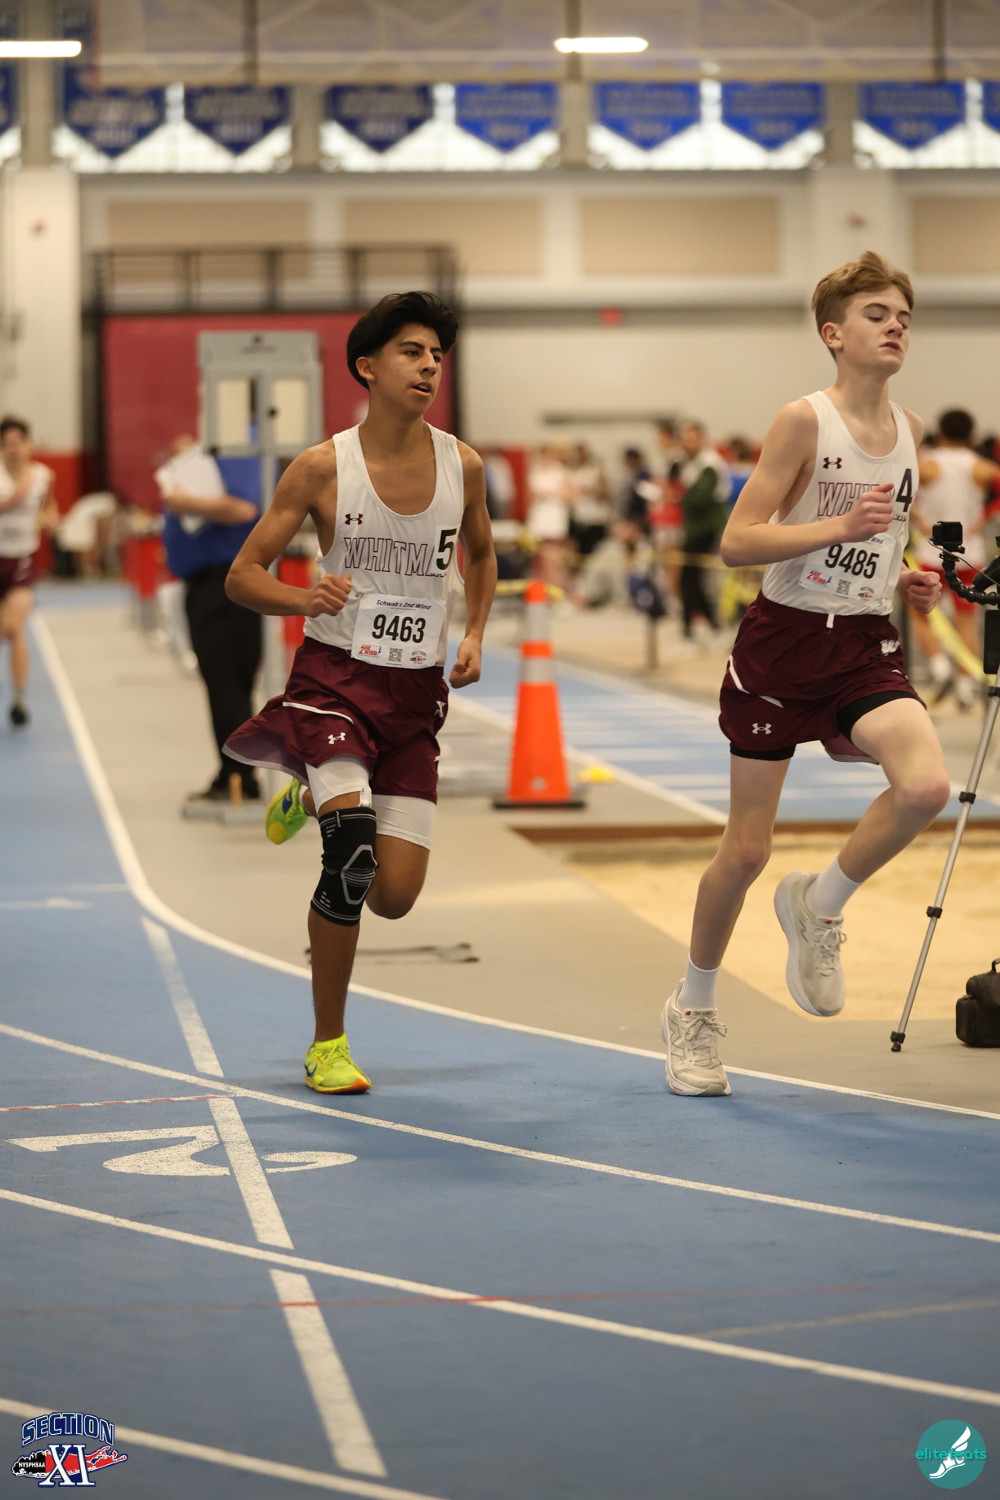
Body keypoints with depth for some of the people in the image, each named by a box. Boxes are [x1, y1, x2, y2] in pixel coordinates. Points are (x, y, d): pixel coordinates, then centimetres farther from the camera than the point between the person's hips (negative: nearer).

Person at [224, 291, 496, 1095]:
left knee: (394, 896, -1)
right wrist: (305, 599, -23)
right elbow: (242, 575, -3)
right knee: (354, 857, -24)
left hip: (417, 693, 4)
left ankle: (315, 798, 33)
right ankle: (328, 1045, -5)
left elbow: (480, 553, 22)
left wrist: (474, 635, 6)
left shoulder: (462, 465, 1)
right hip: (335, 675, -4)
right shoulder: (323, 468, -8)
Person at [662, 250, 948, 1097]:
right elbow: (737, 543, -15)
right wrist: (841, 528, -26)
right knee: (747, 848, 3)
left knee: (926, 785, -25)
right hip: (784, 643, -4)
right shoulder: (804, 421, -11)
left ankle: (819, 906, 3)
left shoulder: (910, 429, 7)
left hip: (865, 646, 4)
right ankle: (694, 1010, 26)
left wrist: (906, 579, 3)